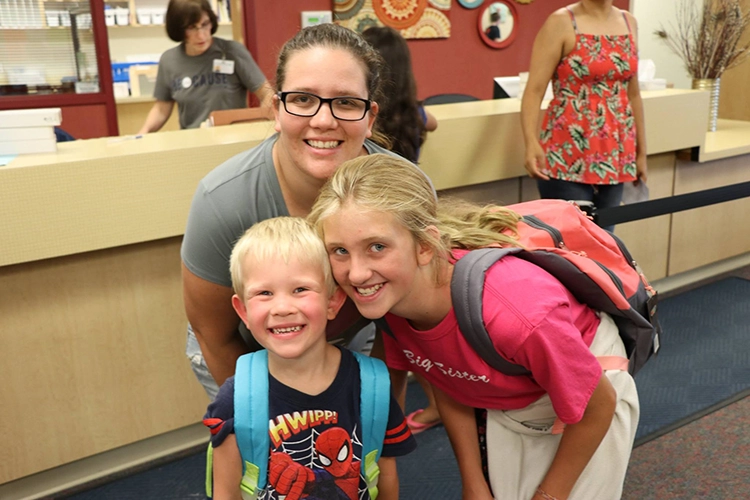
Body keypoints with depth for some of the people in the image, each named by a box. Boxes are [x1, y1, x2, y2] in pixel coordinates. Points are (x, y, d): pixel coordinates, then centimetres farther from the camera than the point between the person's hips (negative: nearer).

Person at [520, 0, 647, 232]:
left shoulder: (628, 23, 12)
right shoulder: (561, 23, -5)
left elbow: (633, 94, 17)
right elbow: (534, 90, -12)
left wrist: (641, 152, 17)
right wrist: (531, 142, -28)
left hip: (614, 156, 6)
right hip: (568, 156, -5)